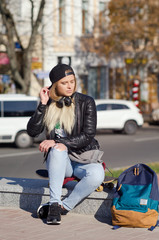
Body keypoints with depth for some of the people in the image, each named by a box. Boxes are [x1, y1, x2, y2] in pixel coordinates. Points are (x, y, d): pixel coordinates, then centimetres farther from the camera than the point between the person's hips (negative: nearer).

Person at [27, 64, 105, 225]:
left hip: (84, 159, -1)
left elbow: (88, 136, -12)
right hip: (59, 160, 1)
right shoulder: (49, 104, 4)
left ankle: (63, 206, -23)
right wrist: (42, 105, -12)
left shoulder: (86, 102, -4)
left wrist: (59, 142, -22)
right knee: (57, 149, -36)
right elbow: (32, 131, -4)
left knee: (97, 175, -35)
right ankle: (54, 203, -35)